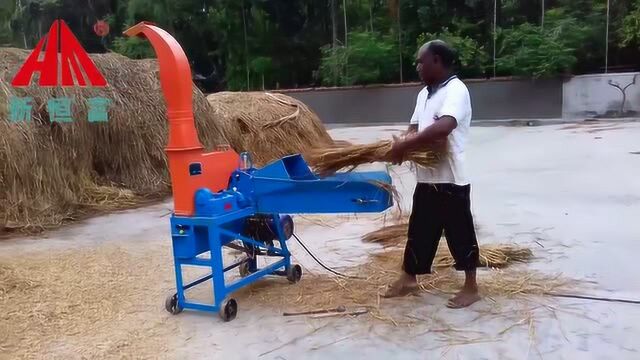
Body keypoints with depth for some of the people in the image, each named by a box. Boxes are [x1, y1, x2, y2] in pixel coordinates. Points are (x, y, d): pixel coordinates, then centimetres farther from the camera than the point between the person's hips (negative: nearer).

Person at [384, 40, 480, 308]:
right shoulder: (424, 93, 13)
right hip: (427, 178, 8)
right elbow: (415, 128, 12)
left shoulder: (456, 90, -15)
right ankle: (408, 279, 31)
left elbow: (444, 126, -31)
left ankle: (471, 287, 21)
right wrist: (403, 143, -11)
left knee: (460, 234, 6)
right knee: (419, 230, 17)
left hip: (451, 179, -8)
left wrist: (406, 145, -25)